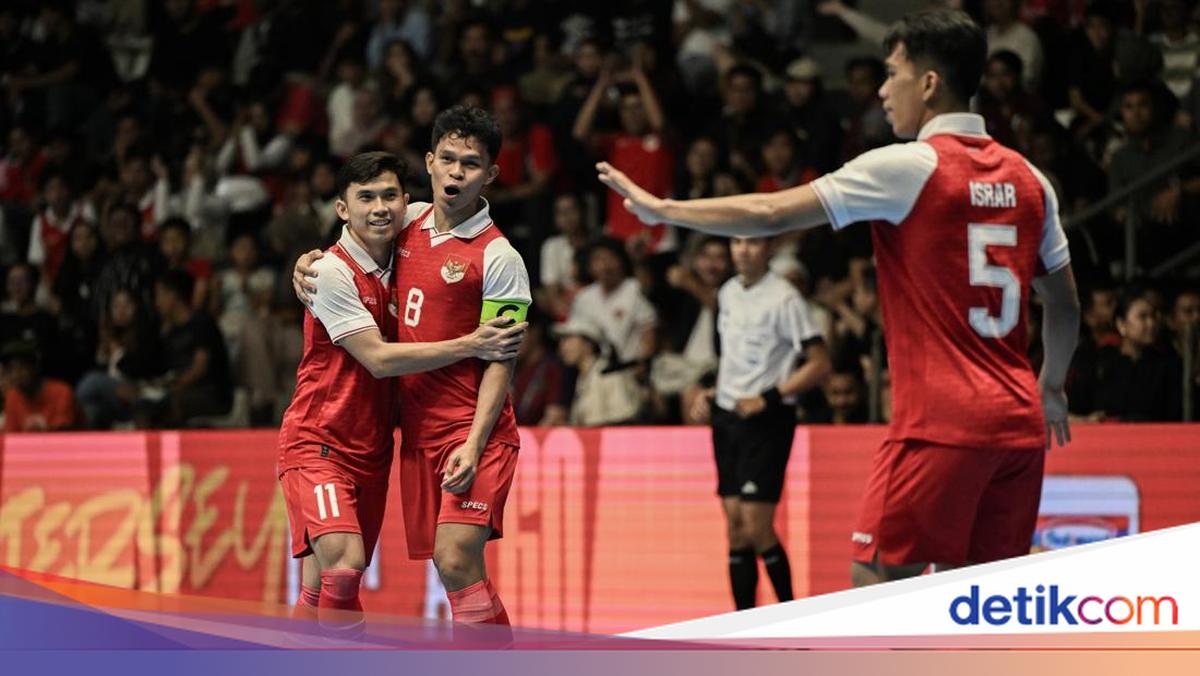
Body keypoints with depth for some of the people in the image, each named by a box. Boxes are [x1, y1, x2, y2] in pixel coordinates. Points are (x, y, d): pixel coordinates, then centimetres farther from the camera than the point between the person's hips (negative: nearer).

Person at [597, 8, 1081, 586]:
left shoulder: (908, 168, -7)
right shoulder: (1027, 179, 11)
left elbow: (771, 214, -7)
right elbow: (1065, 306, 18)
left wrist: (662, 209, 4)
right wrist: (1052, 387, 35)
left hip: (941, 423, -7)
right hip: (1018, 422, 7)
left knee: (876, 577, -3)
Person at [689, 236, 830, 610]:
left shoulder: (784, 298, -12)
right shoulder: (727, 293, 11)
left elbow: (819, 365, -14)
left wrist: (767, 398, -18)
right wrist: (712, 393, 10)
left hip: (766, 421, -7)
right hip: (726, 417, 7)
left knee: (756, 526, -12)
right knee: (734, 525, 4)